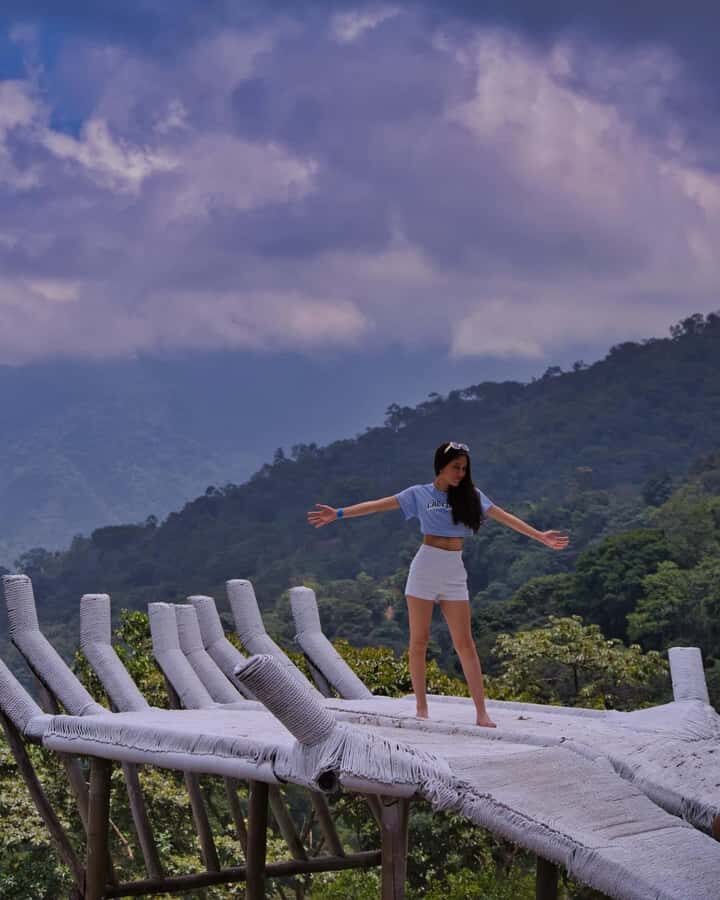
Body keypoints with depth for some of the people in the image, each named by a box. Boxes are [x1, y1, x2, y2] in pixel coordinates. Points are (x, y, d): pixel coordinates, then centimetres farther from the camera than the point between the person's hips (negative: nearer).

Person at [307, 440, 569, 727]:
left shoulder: (471, 496, 7)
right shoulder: (419, 494, 1)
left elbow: (504, 517, 7)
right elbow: (377, 505, -2)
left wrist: (540, 536, 2)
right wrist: (338, 514, -9)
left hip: (454, 574, 2)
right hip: (425, 570, -2)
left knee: (465, 643, -1)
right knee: (419, 641, 1)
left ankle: (481, 712, -2)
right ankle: (421, 708, 8)